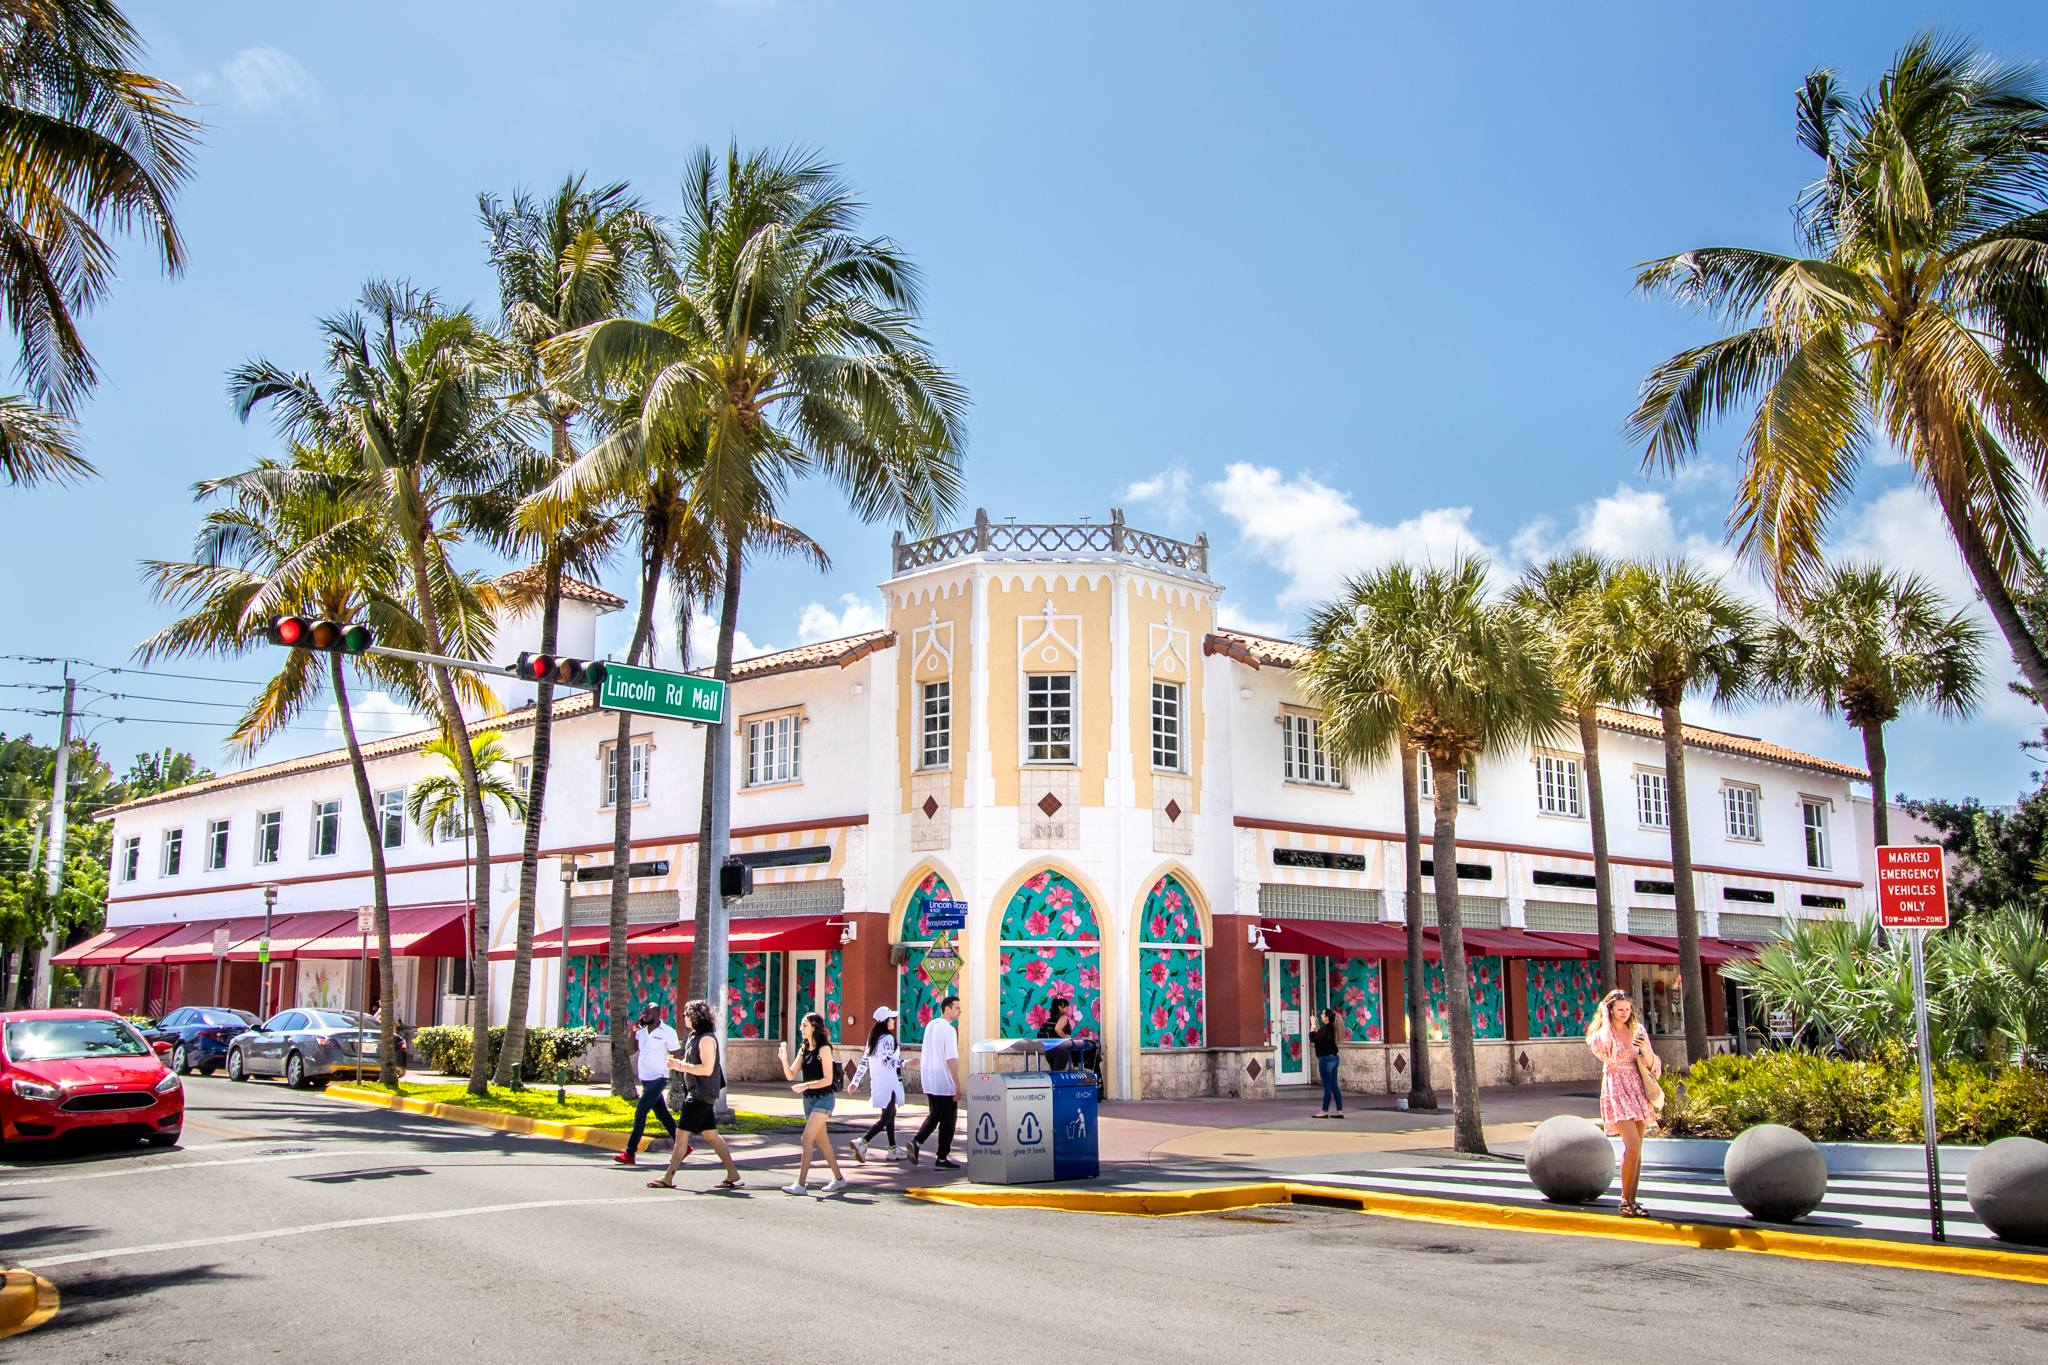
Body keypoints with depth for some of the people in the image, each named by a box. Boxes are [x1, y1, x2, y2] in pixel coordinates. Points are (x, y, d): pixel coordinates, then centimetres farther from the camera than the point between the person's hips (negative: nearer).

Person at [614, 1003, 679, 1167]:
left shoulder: (667, 1032, -9)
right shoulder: (642, 1031, 8)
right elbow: (632, 1050, 0)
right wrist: (633, 1031, -6)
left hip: (658, 1078, -7)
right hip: (645, 1078, 7)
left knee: (640, 1113, -12)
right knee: (663, 1115, 12)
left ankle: (629, 1154, -9)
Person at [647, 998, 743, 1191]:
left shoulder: (706, 1039, -17)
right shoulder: (695, 1036, 13)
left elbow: (706, 1069, -24)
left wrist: (681, 1066, -19)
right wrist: (677, 1063, 2)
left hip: (703, 1094, -10)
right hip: (698, 1093, 10)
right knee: (710, 1135, 11)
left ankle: (668, 1178, -1)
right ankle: (733, 1174, 14)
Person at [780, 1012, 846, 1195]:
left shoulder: (824, 1049, -12)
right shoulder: (804, 1049, 9)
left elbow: (827, 1079, -16)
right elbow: (791, 1075, 5)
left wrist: (806, 1085, -25)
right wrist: (784, 1059, -11)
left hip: (823, 1098, -8)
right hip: (809, 1099, 8)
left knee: (806, 1139, -16)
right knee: (821, 1141, 14)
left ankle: (801, 1184, -16)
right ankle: (838, 1179, 26)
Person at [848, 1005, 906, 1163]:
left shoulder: (873, 1038, 11)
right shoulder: (888, 1038, -14)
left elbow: (864, 1061, 12)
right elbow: (887, 1061, -23)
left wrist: (855, 1081, 14)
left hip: (877, 1082, 9)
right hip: (887, 1082, -9)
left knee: (891, 1114, 16)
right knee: (886, 1117, -7)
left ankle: (893, 1150, 18)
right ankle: (862, 1142, -18)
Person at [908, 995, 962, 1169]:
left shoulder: (930, 1026, 9)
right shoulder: (948, 1030, -16)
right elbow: (951, 1060, -21)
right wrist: (958, 1085, -18)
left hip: (928, 1081, 8)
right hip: (944, 1083, -8)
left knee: (934, 1115, 20)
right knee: (948, 1120, 3)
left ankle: (917, 1141, 1)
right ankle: (942, 1159, 6)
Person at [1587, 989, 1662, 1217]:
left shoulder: (1637, 1030, 10)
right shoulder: (1602, 1032, -3)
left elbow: (1652, 1065, 10)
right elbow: (1604, 1047, -27)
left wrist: (1646, 1050, -12)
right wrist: (1605, 1019, -17)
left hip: (1638, 1090, 5)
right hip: (1616, 1090, -5)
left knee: (1636, 1150, 5)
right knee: (1632, 1146, -17)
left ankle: (1631, 1202, 12)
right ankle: (1625, 1200, -3)